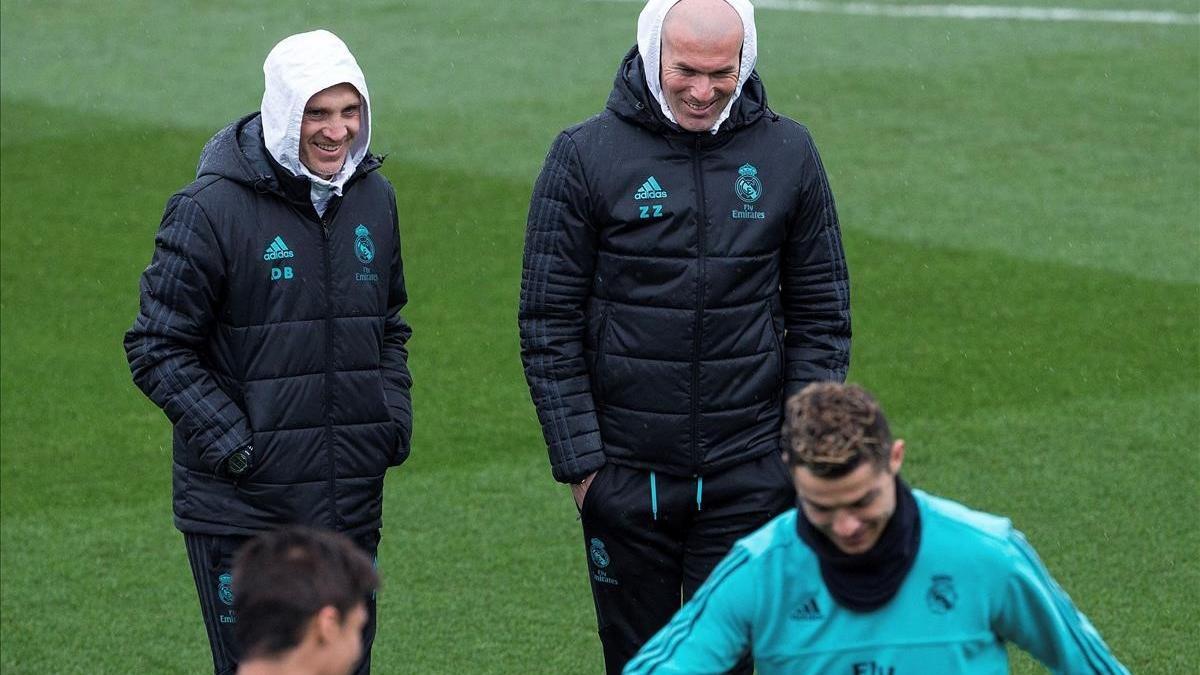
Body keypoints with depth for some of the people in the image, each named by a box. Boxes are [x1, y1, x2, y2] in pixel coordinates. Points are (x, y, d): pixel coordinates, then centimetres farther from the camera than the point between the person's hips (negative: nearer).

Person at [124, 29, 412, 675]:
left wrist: (395, 416, 6)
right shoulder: (211, 209, -11)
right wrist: (231, 444, -15)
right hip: (241, 508, -6)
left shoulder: (373, 198, 8)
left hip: (351, 501, 6)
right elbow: (157, 349, -9)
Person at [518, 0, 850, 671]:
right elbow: (550, 327, -2)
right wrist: (579, 459, -6)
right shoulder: (586, 156, -4)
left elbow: (821, 317, 8)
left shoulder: (788, 154, 2)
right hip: (626, 475, 0)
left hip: (749, 473, 0)